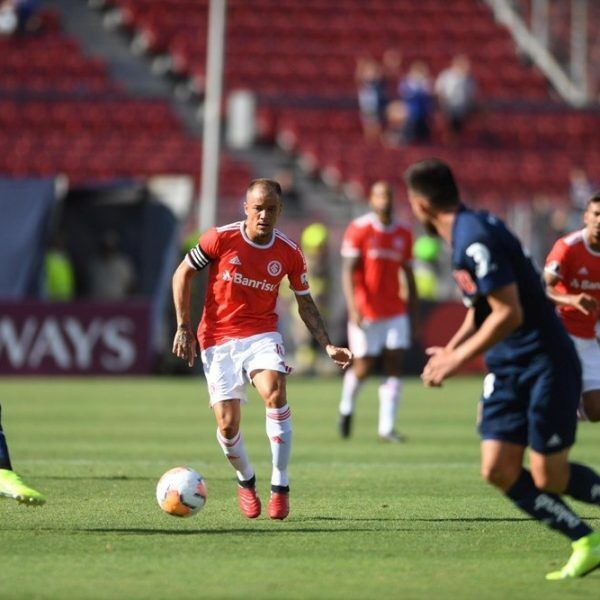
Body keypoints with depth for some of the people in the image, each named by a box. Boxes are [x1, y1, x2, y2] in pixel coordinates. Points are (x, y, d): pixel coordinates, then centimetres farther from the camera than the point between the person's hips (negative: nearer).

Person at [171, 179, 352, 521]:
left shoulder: (289, 254, -3)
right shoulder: (221, 238, -10)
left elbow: (305, 303, 9)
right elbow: (183, 274, 2)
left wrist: (328, 346, -1)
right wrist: (183, 327, -3)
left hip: (262, 334, 0)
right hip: (218, 339, 0)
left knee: (275, 392, -29)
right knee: (228, 425, -7)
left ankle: (280, 486, -18)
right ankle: (246, 480, 27)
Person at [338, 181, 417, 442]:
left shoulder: (403, 234, 7)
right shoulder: (359, 230, -7)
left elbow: (409, 275, 14)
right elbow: (348, 271, -11)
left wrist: (413, 311, 11)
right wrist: (353, 308, -22)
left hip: (395, 313, 4)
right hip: (366, 311, -4)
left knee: (395, 364, -6)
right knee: (363, 367, -1)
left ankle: (387, 427, -4)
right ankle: (346, 408, 29)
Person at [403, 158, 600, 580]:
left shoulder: (476, 239, -20)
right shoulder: (468, 232, 11)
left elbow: (509, 314, -24)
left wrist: (458, 359, -17)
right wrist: (451, 348, 11)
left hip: (546, 366, -9)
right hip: (508, 370, 9)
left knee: (549, 479, -8)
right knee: (499, 471, 0)